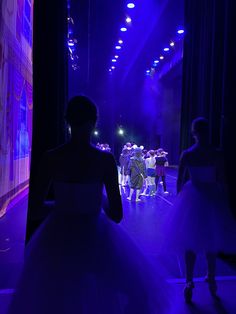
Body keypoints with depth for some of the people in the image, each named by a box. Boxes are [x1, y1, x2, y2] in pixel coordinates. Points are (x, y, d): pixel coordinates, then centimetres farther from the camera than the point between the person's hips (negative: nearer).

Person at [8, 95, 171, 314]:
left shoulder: (51, 157, -11)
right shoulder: (105, 159, -16)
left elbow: (36, 209, -5)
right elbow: (117, 215, -13)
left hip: (57, 236, 2)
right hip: (94, 237, -2)